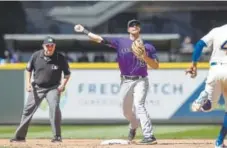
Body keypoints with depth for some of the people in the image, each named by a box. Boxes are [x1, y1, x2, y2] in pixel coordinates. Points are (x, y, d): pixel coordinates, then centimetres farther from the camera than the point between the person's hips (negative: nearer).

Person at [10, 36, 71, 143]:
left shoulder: (60, 58, -13)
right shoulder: (36, 56, -7)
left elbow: (67, 73, 0)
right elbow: (29, 69, 8)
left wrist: (62, 85, -15)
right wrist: (28, 82, -4)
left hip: (53, 88, -3)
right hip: (37, 88, 3)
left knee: (54, 107, -25)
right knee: (28, 110, 5)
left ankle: (57, 136, -16)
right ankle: (20, 136, 18)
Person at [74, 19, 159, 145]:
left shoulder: (147, 46, 1)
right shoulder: (121, 42, 4)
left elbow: (156, 66, -2)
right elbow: (100, 39, -1)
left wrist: (145, 57, -19)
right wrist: (84, 31, -8)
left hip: (140, 81, -3)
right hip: (126, 81, 3)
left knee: (138, 105, -23)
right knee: (126, 110, 12)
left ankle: (149, 136, -29)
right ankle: (133, 127, 46)